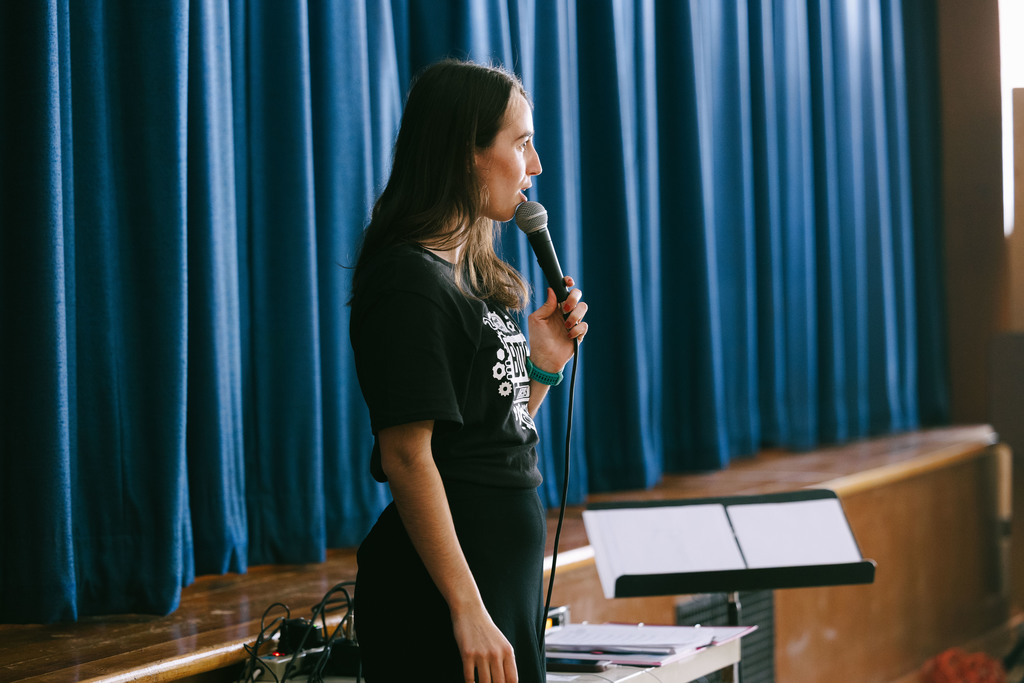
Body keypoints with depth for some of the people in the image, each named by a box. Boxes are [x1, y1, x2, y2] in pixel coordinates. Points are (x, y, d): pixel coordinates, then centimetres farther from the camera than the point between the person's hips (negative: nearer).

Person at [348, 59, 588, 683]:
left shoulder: (473, 276, 14)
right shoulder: (411, 281, -15)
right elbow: (407, 456, -21)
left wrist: (542, 367, 2)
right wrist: (467, 611, -24)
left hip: (510, 564, 10)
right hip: (448, 584, -10)